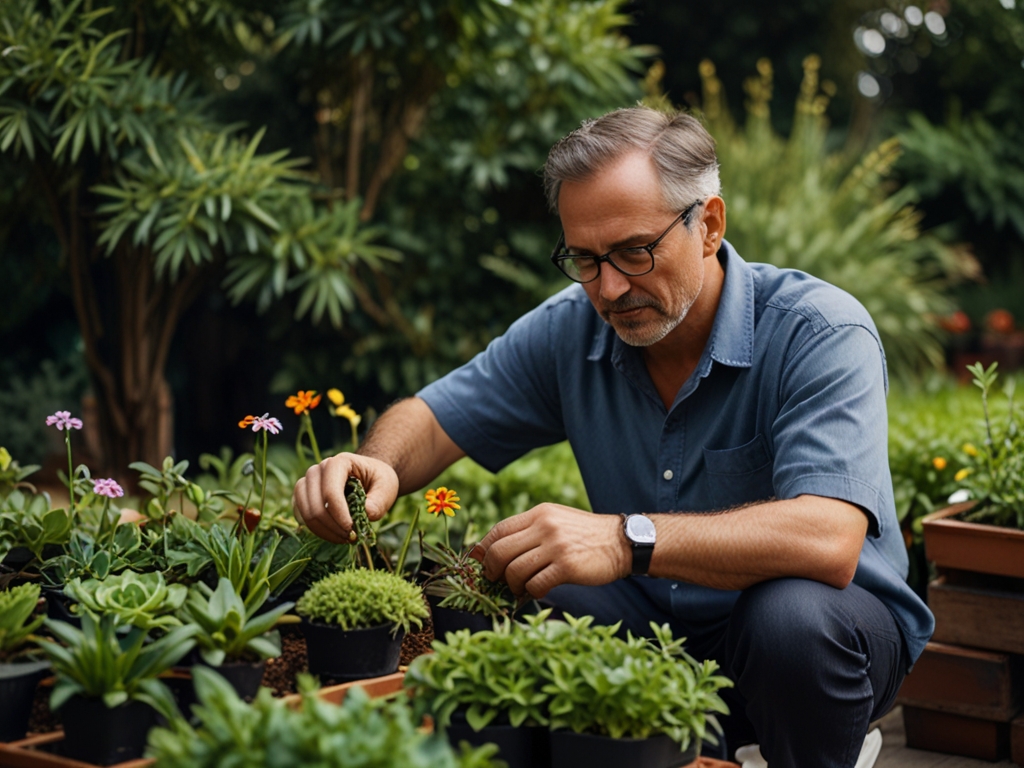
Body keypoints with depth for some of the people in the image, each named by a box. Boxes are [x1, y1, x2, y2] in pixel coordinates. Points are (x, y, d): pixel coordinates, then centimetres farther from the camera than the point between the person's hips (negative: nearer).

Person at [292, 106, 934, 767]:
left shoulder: (820, 334, -22)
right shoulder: (569, 330, -5)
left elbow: (828, 541, -37)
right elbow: (432, 420, 3)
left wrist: (628, 540, -48)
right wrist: (378, 467, -23)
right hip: (660, 624, 5)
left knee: (794, 616, -38)